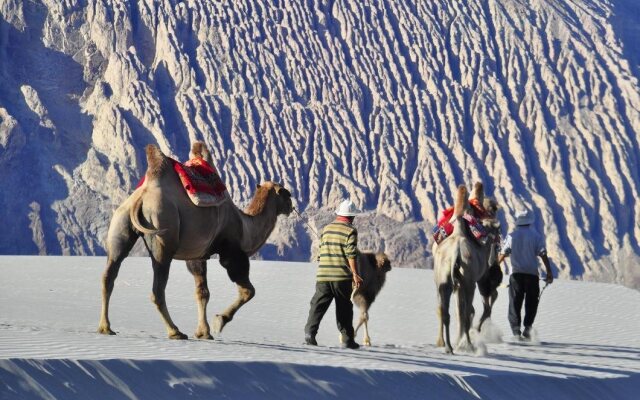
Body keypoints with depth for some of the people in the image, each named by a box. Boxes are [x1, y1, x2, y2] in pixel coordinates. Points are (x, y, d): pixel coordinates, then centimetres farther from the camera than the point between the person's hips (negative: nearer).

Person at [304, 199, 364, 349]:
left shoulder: (326, 228, 14)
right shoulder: (350, 230, -3)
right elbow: (351, 254, -11)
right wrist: (355, 274, -11)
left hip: (323, 275, 4)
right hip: (342, 275, -4)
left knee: (318, 305, 1)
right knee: (344, 308, 6)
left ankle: (310, 331, -18)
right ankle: (347, 339, 10)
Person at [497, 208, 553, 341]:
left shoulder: (511, 236, 3)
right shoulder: (536, 236, -2)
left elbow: (503, 254, 6)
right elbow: (543, 255, -7)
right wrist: (549, 272, -5)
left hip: (516, 273, 1)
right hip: (532, 273, -1)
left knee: (515, 302, 6)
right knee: (531, 302, 9)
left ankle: (516, 330, -3)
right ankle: (528, 327, -4)